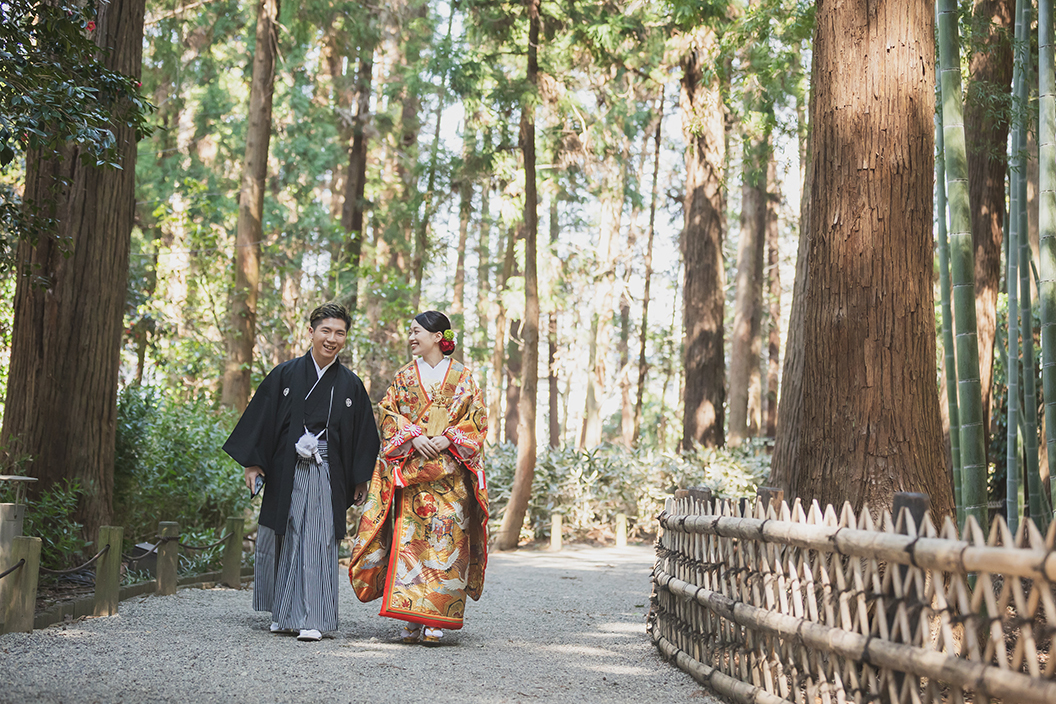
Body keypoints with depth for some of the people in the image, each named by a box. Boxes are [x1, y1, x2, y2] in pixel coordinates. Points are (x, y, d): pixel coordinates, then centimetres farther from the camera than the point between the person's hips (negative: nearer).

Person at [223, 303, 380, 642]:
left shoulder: (350, 385, 6)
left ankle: (311, 620, -5)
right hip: (285, 472, 1)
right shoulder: (285, 375, 4)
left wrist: (361, 480, 6)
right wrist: (252, 463, -1)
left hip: (327, 474, 0)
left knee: (317, 544, -6)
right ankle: (283, 615, 20)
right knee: (284, 541, 6)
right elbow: (261, 417, 5)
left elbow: (363, 435, 9)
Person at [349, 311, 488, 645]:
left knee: (446, 540, -8)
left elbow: (476, 418, 4)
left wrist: (448, 438, -11)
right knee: (410, 536, -7)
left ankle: (435, 620, -5)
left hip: (451, 471, -1)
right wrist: (413, 437, -9)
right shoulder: (404, 376, 14)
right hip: (411, 469, 1)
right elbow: (388, 414, 7)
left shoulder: (462, 377, 8)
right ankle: (410, 619, -3)